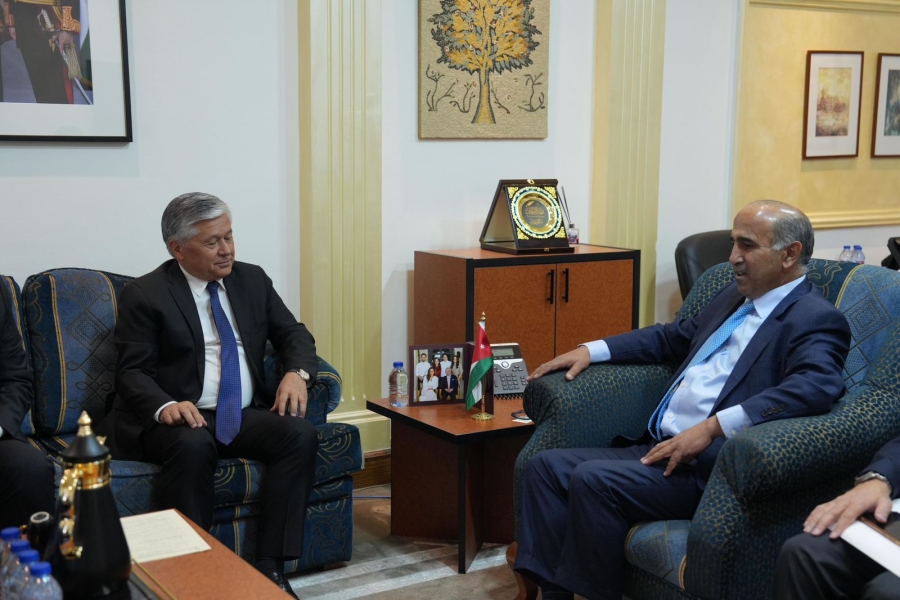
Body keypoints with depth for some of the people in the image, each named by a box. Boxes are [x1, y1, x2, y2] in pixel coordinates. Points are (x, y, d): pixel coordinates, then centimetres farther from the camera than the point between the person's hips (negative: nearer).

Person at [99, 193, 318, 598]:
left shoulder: (252, 279, 12)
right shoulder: (145, 295, -2)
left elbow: (294, 334, 14)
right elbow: (132, 371, -7)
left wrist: (297, 373, -9)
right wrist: (165, 405, -29)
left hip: (246, 416, 4)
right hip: (179, 419, -4)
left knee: (300, 433, -23)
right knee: (194, 446, -37)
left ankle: (270, 565, -20)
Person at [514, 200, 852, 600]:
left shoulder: (816, 320, -9)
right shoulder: (735, 296, 18)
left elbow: (815, 387, -28)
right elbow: (674, 337, 30)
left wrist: (713, 427, -33)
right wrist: (592, 350, 20)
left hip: (710, 467, -9)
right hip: (656, 448, 9)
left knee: (592, 479, -27)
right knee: (546, 466, -3)